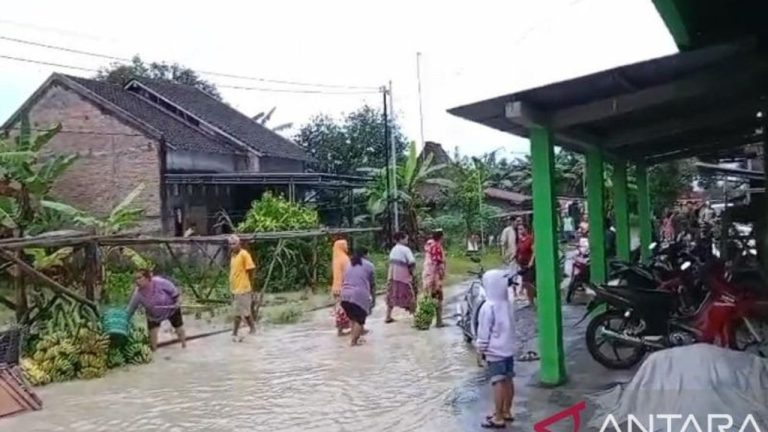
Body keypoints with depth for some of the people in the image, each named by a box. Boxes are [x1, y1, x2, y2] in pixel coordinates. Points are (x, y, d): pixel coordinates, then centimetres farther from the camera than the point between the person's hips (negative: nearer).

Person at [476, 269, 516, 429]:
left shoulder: (488, 307, -19)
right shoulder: (508, 304, 3)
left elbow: (484, 331, -14)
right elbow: (510, 327, 12)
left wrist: (480, 349, -3)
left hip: (494, 351, -8)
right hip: (508, 349, 8)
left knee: (498, 383, -5)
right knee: (508, 380, 14)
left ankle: (498, 418, 0)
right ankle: (506, 412, 27)